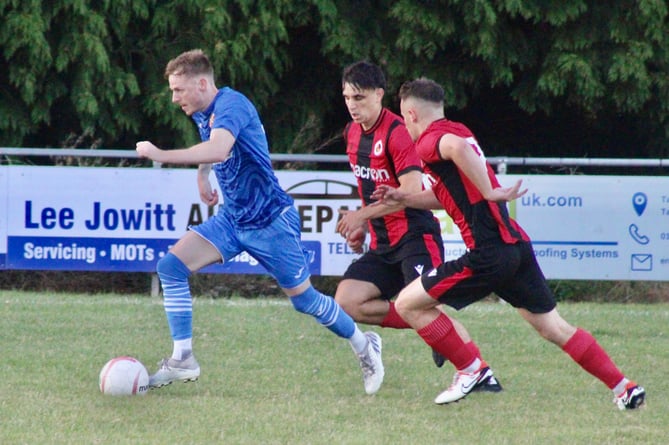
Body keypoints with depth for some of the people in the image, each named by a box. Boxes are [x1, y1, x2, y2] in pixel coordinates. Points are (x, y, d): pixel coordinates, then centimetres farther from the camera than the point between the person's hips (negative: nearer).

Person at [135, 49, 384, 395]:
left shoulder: (231, 104, -23)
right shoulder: (203, 114, 5)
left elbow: (218, 149, -43)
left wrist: (160, 155, -39)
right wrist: (202, 176, 22)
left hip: (270, 220, -8)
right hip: (232, 219, 8)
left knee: (304, 299, 2)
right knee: (171, 266, -9)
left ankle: (364, 347, 27)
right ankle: (182, 360, -6)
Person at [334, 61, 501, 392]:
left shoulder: (396, 132, -15)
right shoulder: (352, 134, 12)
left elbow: (411, 191, -23)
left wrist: (362, 215, -21)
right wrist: (362, 227, 14)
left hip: (415, 237, -8)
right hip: (382, 244, 8)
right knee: (346, 303, -8)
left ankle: (483, 374, -13)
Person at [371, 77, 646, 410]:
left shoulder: (429, 141, -7)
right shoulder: (456, 131, 20)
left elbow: (457, 147, -32)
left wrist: (490, 192, -24)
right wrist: (404, 199, 25)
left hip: (488, 253, -9)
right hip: (516, 242, 9)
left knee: (408, 304, 1)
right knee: (554, 328, 15)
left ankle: (470, 370, 7)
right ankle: (624, 387, 14)